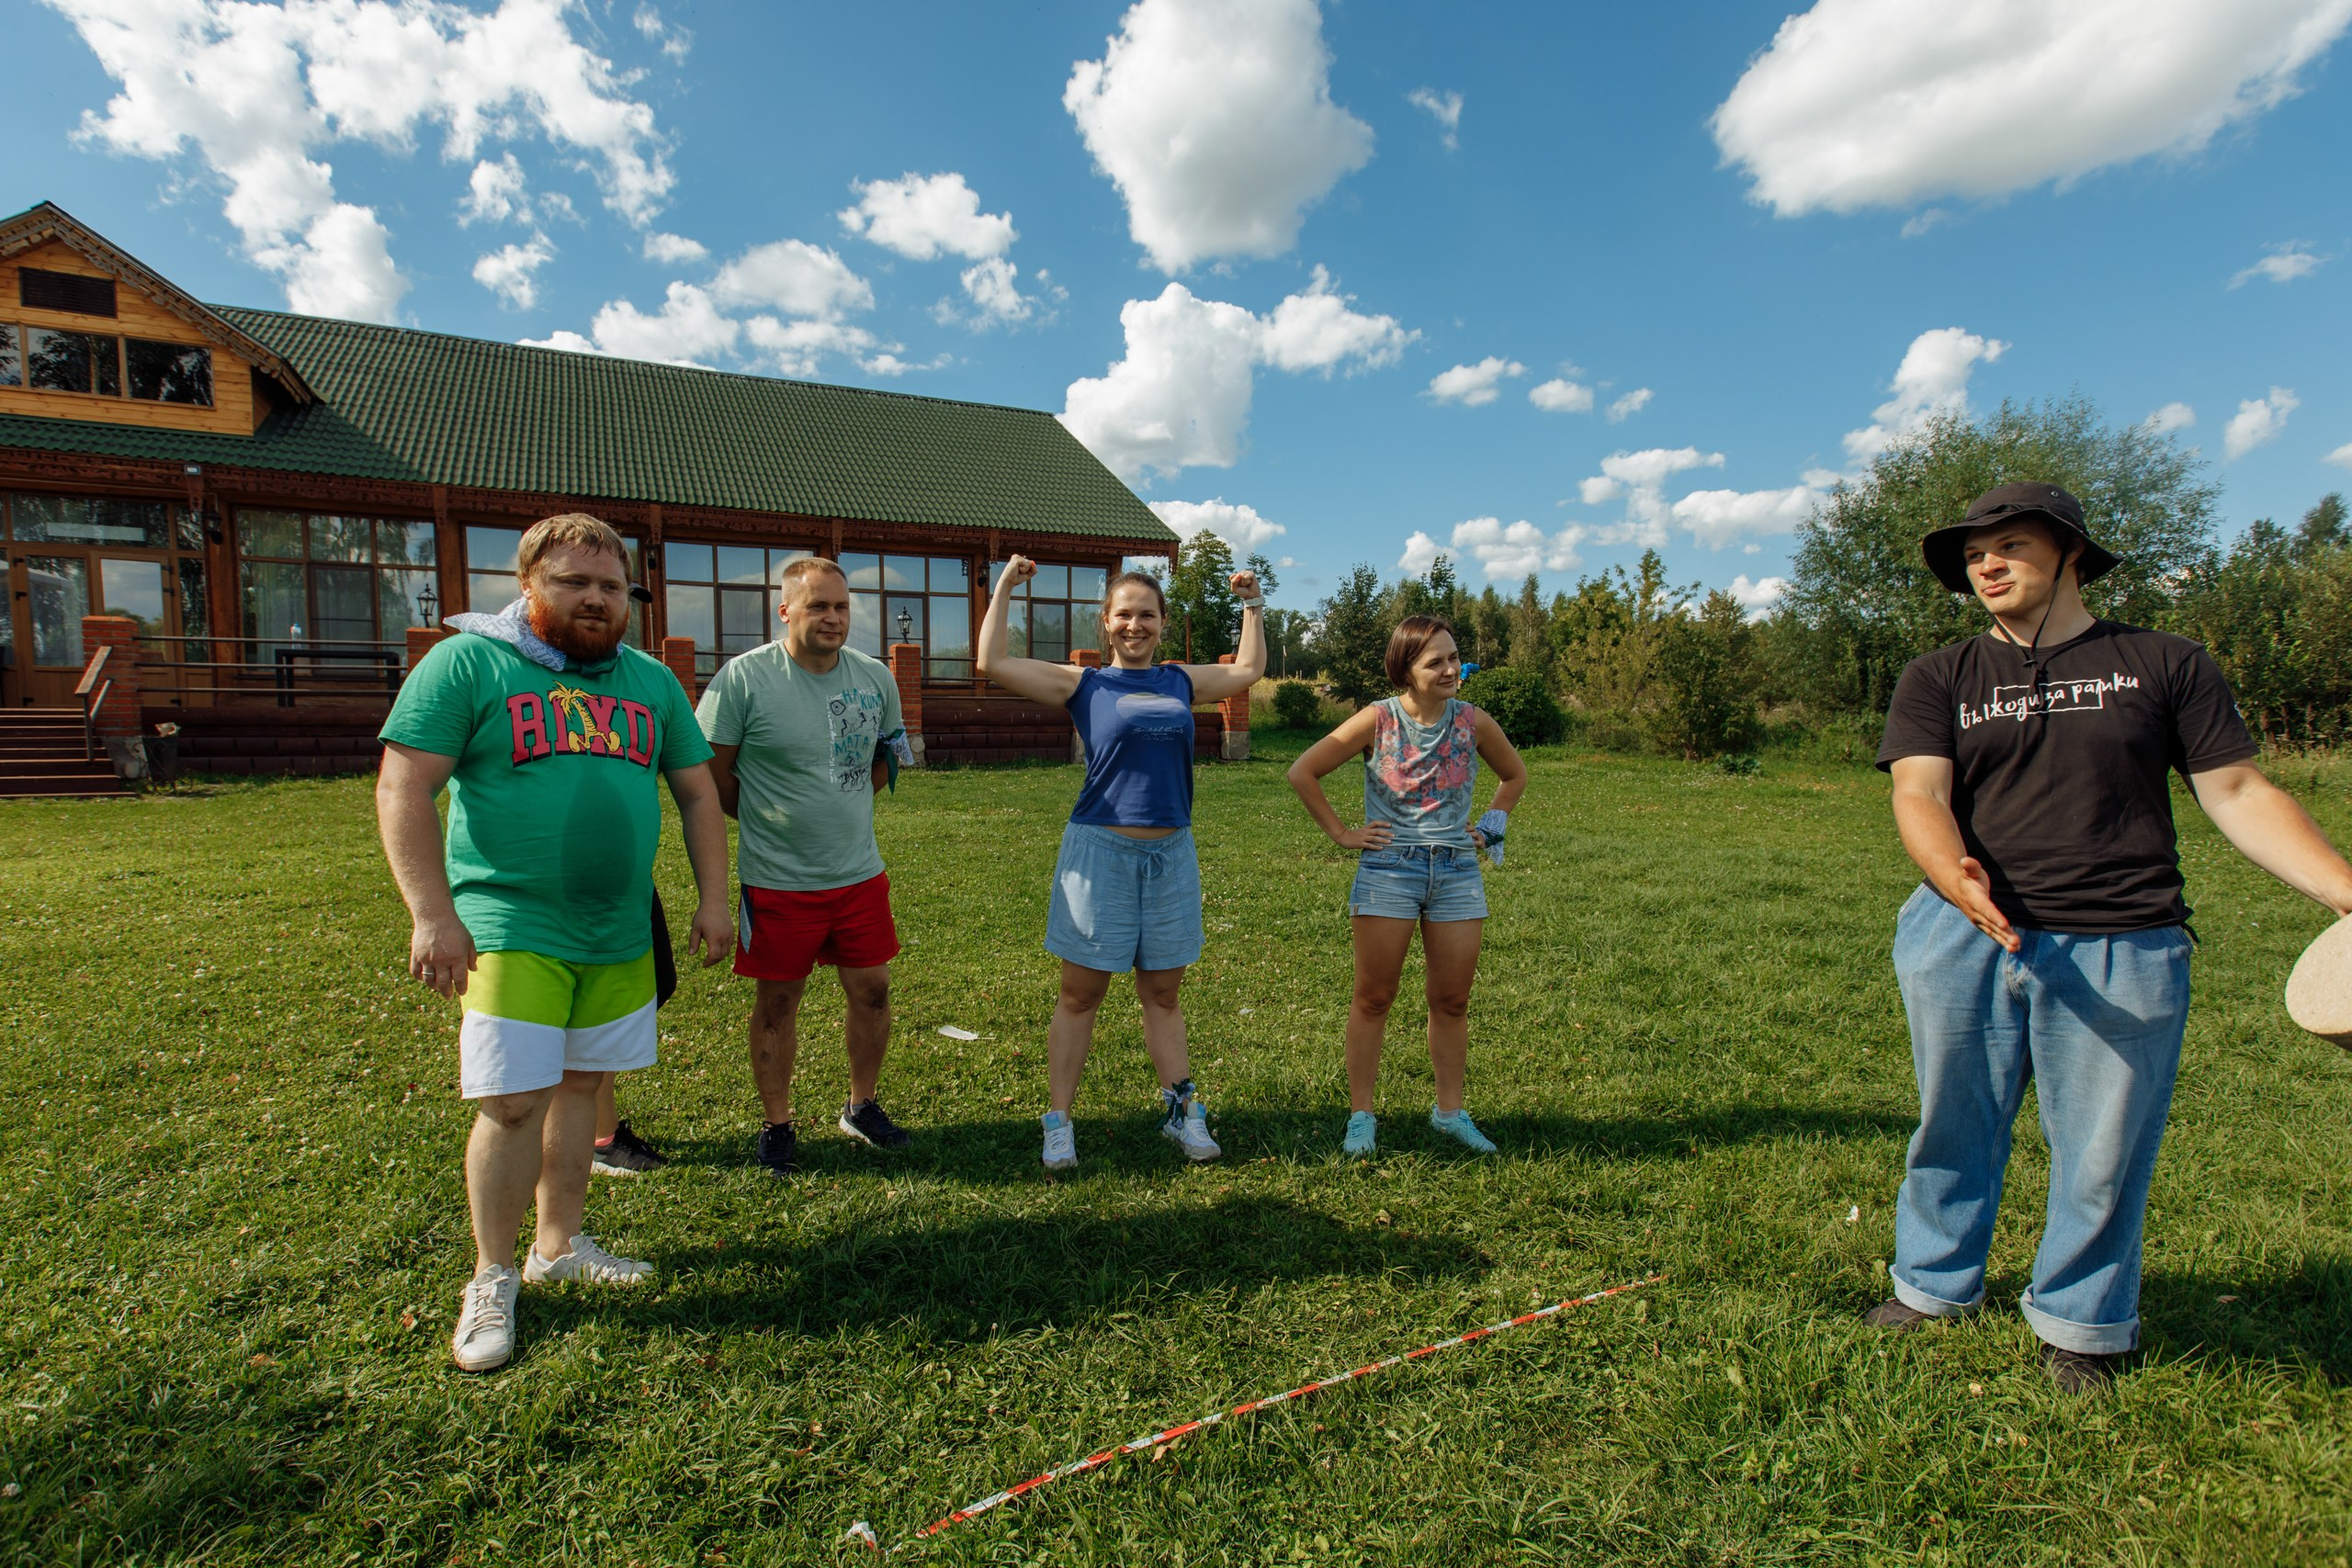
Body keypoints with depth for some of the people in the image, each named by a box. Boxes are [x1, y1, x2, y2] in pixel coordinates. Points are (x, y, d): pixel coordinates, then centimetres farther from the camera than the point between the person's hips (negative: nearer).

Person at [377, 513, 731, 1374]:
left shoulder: (652, 680, 10)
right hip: (511, 928, -5)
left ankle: (560, 1244, 32)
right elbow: (403, 791, -9)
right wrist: (433, 914, -17)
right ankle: (492, 1279, 16)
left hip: (619, 932, 5)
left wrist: (713, 899, 7)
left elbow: (698, 792, 13)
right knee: (513, 1100, -4)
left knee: (582, 1084, 14)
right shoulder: (467, 663, -4)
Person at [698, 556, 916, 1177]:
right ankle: (776, 1124, 27)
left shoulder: (876, 677, 2)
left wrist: (841, 806, 6)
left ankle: (861, 1107, 32)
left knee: (872, 991, 11)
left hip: (860, 871, 4)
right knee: (777, 1004, 9)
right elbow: (712, 775, -6)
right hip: (778, 879, -4)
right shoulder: (743, 677, -12)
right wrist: (768, 820, 0)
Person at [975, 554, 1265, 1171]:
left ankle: (1181, 1110, 24)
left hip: (1171, 854, 3)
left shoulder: (1182, 682, 11)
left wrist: (1252, 603, 28)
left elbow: (1248, 668, 27)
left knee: (1163, 992, 13)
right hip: (1100, 851, -3)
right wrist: (1005, 587, 0)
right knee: (1080, 993, 4)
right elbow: (994, 664, -4)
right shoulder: (1083, 685, 1)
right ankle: (1058, 1124, 15)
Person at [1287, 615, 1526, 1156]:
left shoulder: (1475, 723, 0)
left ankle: (1450, 1111, 26)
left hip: (1458, 872, 3)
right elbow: (1302, 772, -4)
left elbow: (1515, 775, 20)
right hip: (1388, 871, -3)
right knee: (1373, 998, 4)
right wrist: (1341, 833, -4)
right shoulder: (1378, 720, -8)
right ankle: (1361, 1116, 16)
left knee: (1452, 1000, 10)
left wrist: (1489, 826, 9)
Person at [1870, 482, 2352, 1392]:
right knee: (1953, 1127, 11)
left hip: (2123, 951, 0)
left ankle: (2078, 1323, 29)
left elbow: (2239, 795, 6)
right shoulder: (1939, 679, 8)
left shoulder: (2165, 665, 9)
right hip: (1963, 940, 1)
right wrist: (1954, 874, -26)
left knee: (2104, 1151, 7)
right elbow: (1919, 793, -6)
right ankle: (1934, 1283, 31)